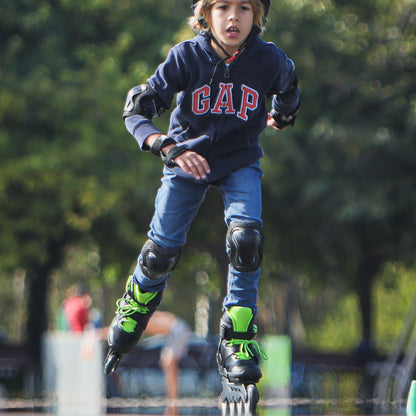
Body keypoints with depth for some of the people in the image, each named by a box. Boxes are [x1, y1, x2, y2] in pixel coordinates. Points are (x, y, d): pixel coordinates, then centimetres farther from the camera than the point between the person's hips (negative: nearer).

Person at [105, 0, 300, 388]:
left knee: (245, 237, -23)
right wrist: (168, 147, -40)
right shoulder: (186, 57, -23)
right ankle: (129, 320, 32)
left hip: (240, 162, 0)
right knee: (161, 250, 1)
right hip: (187, 160, 0)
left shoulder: (269, 60, -19)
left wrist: (281, 116, 25)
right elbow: (136, 110, -24)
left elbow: (287, 85, 8)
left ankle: (237, 343, -12)